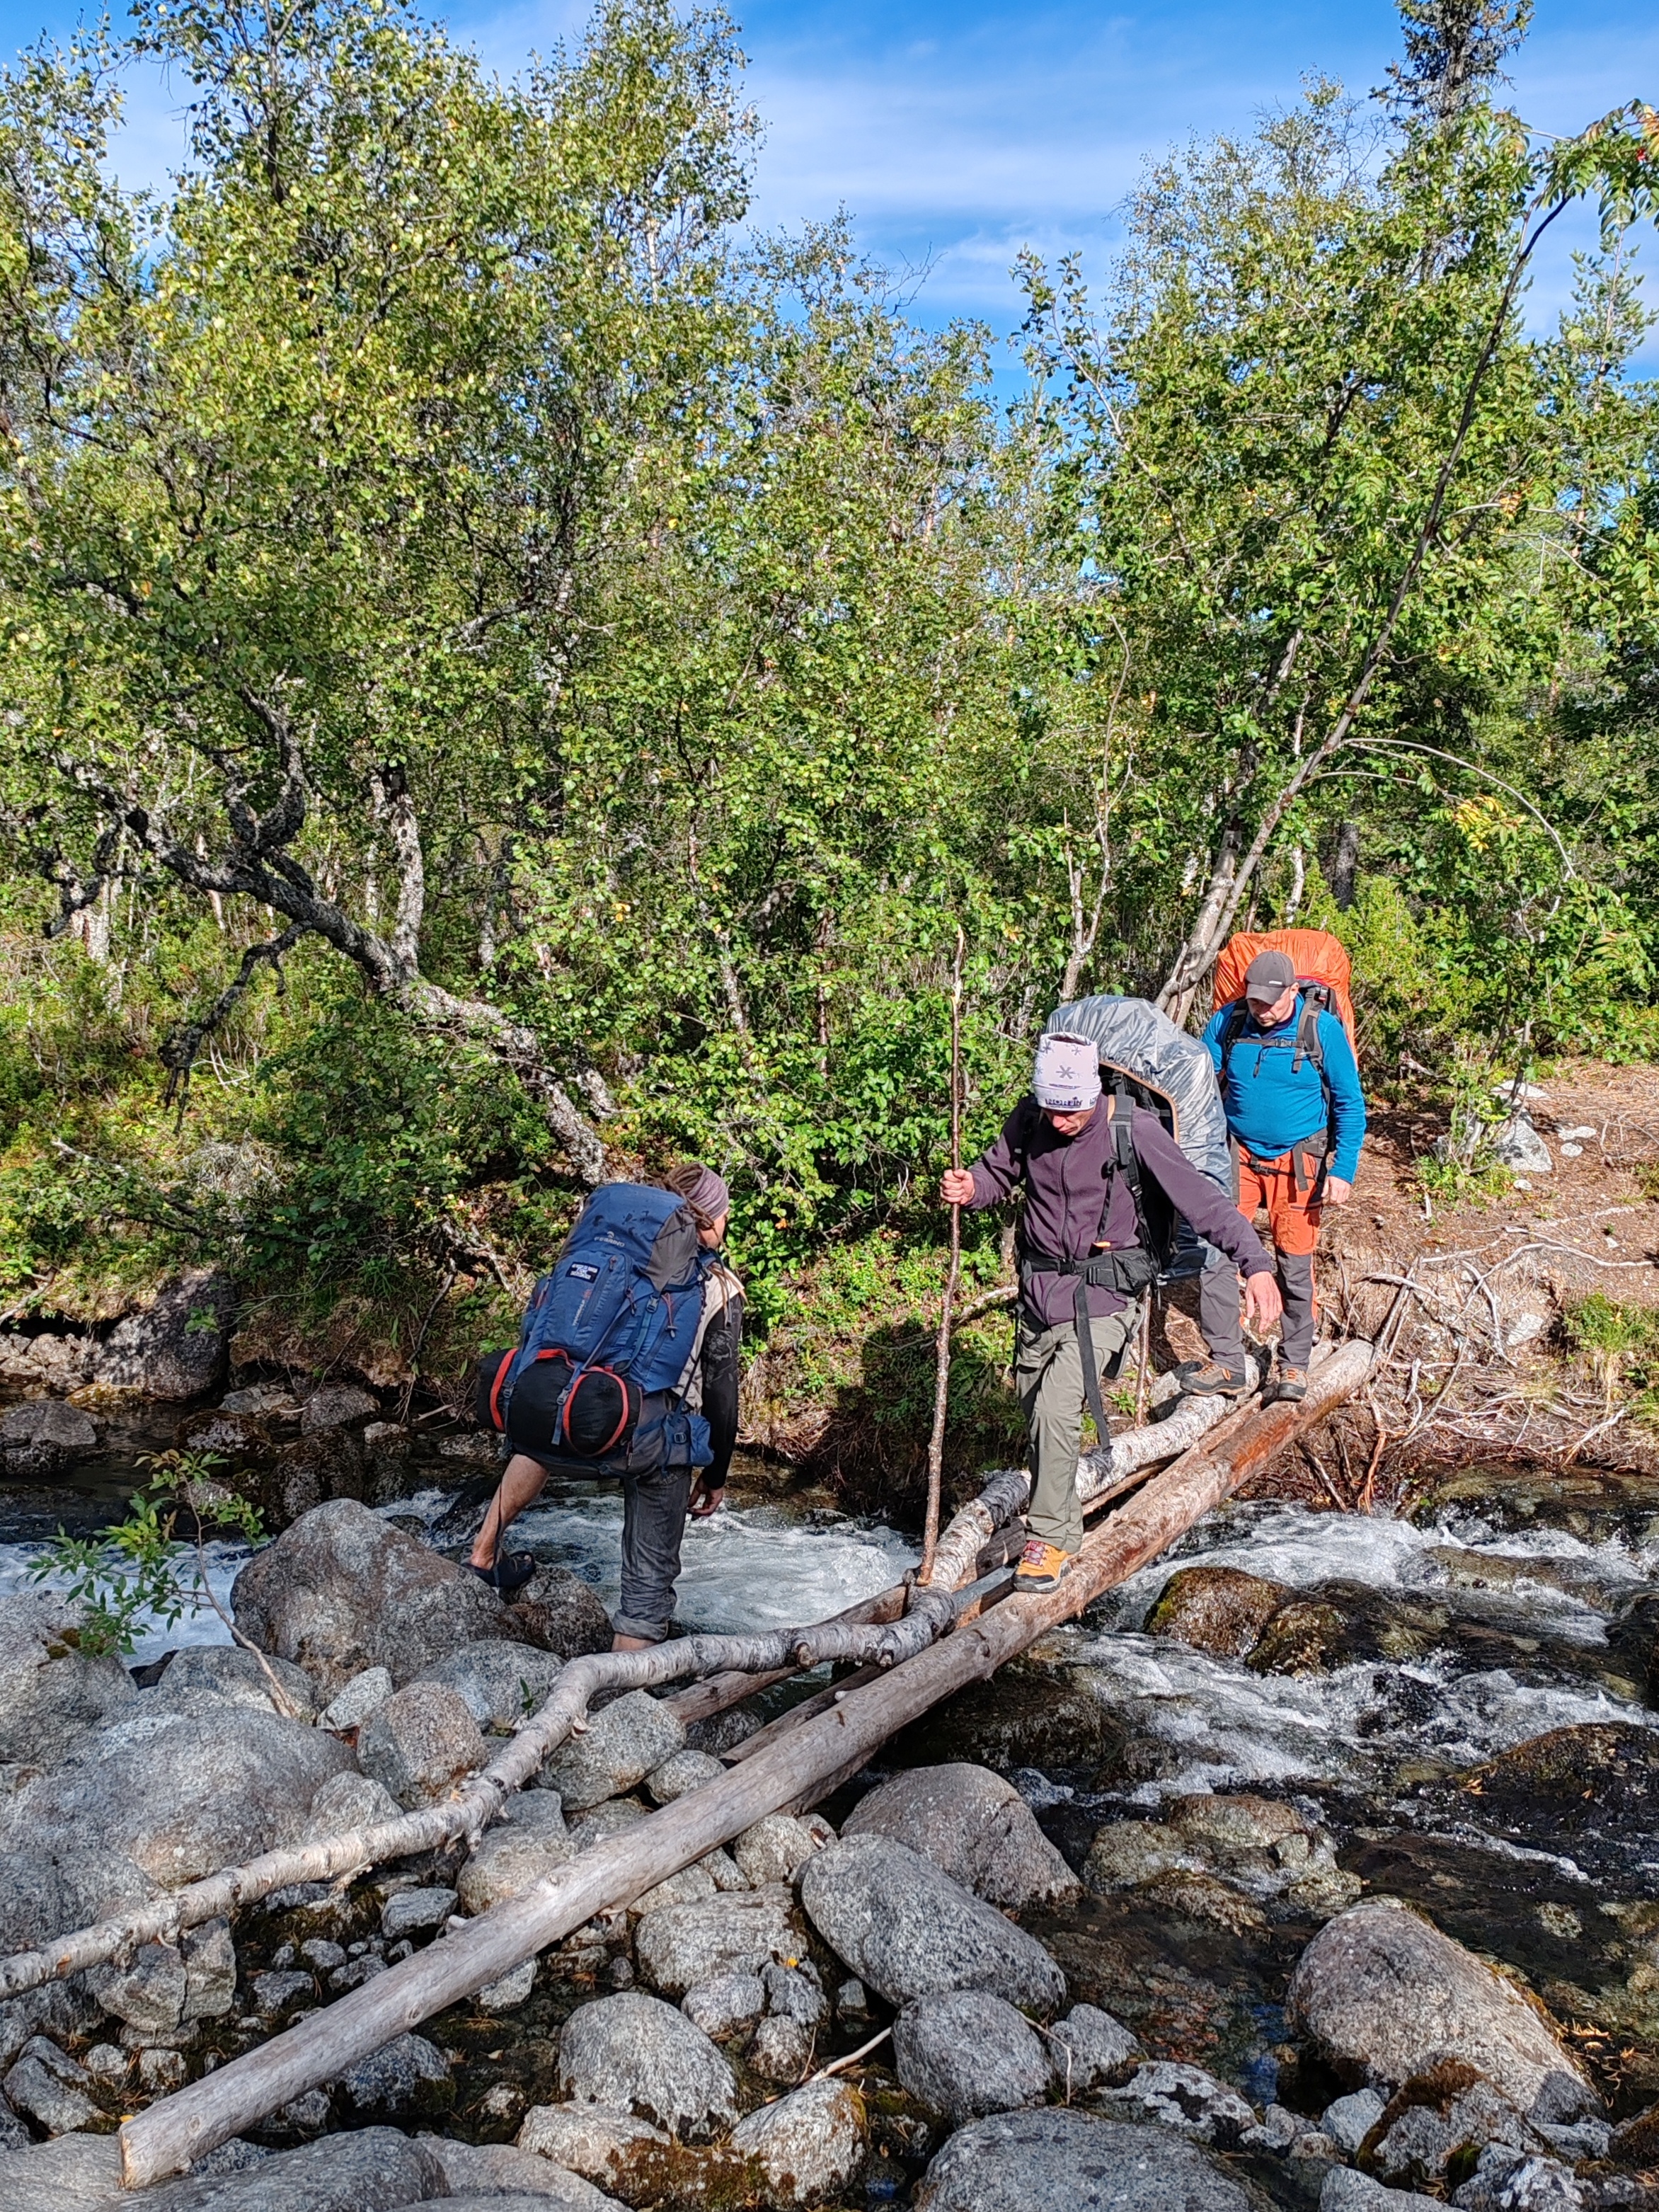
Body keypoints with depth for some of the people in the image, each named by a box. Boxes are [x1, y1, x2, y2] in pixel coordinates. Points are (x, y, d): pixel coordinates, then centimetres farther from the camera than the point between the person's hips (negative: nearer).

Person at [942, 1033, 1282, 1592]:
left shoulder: (1133, 1130, -17)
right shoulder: (1027, 1123, -5)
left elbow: (1201, 1198, -17)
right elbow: (996, 1173, 9)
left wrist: (1255, 1263, -25)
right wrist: (968, 1188, -16)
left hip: (1101, 1296, -5)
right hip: (1039, 1291, 5)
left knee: (1055, 1410, -19)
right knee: (1036, 1412, 14)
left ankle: (1049, 1539, -2)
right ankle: (1065, 1529, 33)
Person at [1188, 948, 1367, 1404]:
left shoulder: (1323, 1029, -10)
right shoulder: (1227, 1023, -4)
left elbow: (1350, 1105, -4)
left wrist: (1343, 1171, -10)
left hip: (1297, 1163, -2)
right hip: (1237, 1156, 2)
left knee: (1296, 1267, 3)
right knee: (1214, 1255, -8)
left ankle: (1294, 1366, 20)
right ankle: (1225, 1363, 2)